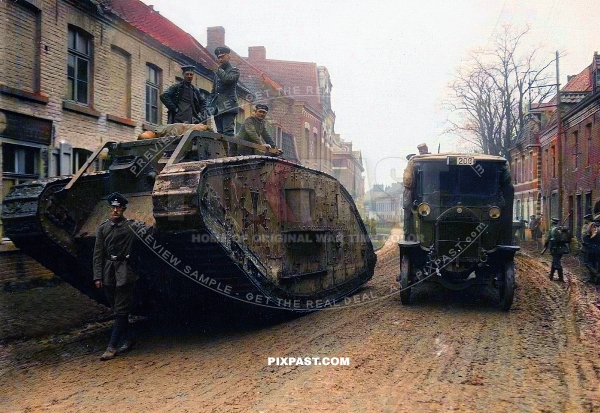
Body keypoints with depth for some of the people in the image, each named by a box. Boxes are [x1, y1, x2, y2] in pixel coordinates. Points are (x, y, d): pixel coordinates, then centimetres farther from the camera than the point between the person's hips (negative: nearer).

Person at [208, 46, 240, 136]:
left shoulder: (234, 70, 5)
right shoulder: (217, 73, 24)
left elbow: (227, 79, -17)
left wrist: (219, 70, -1)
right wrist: (210, 105, 15)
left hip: (228, 107, -6)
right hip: (218, 108, 6)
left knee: (228, 132, -15)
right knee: (220, 133, 3)